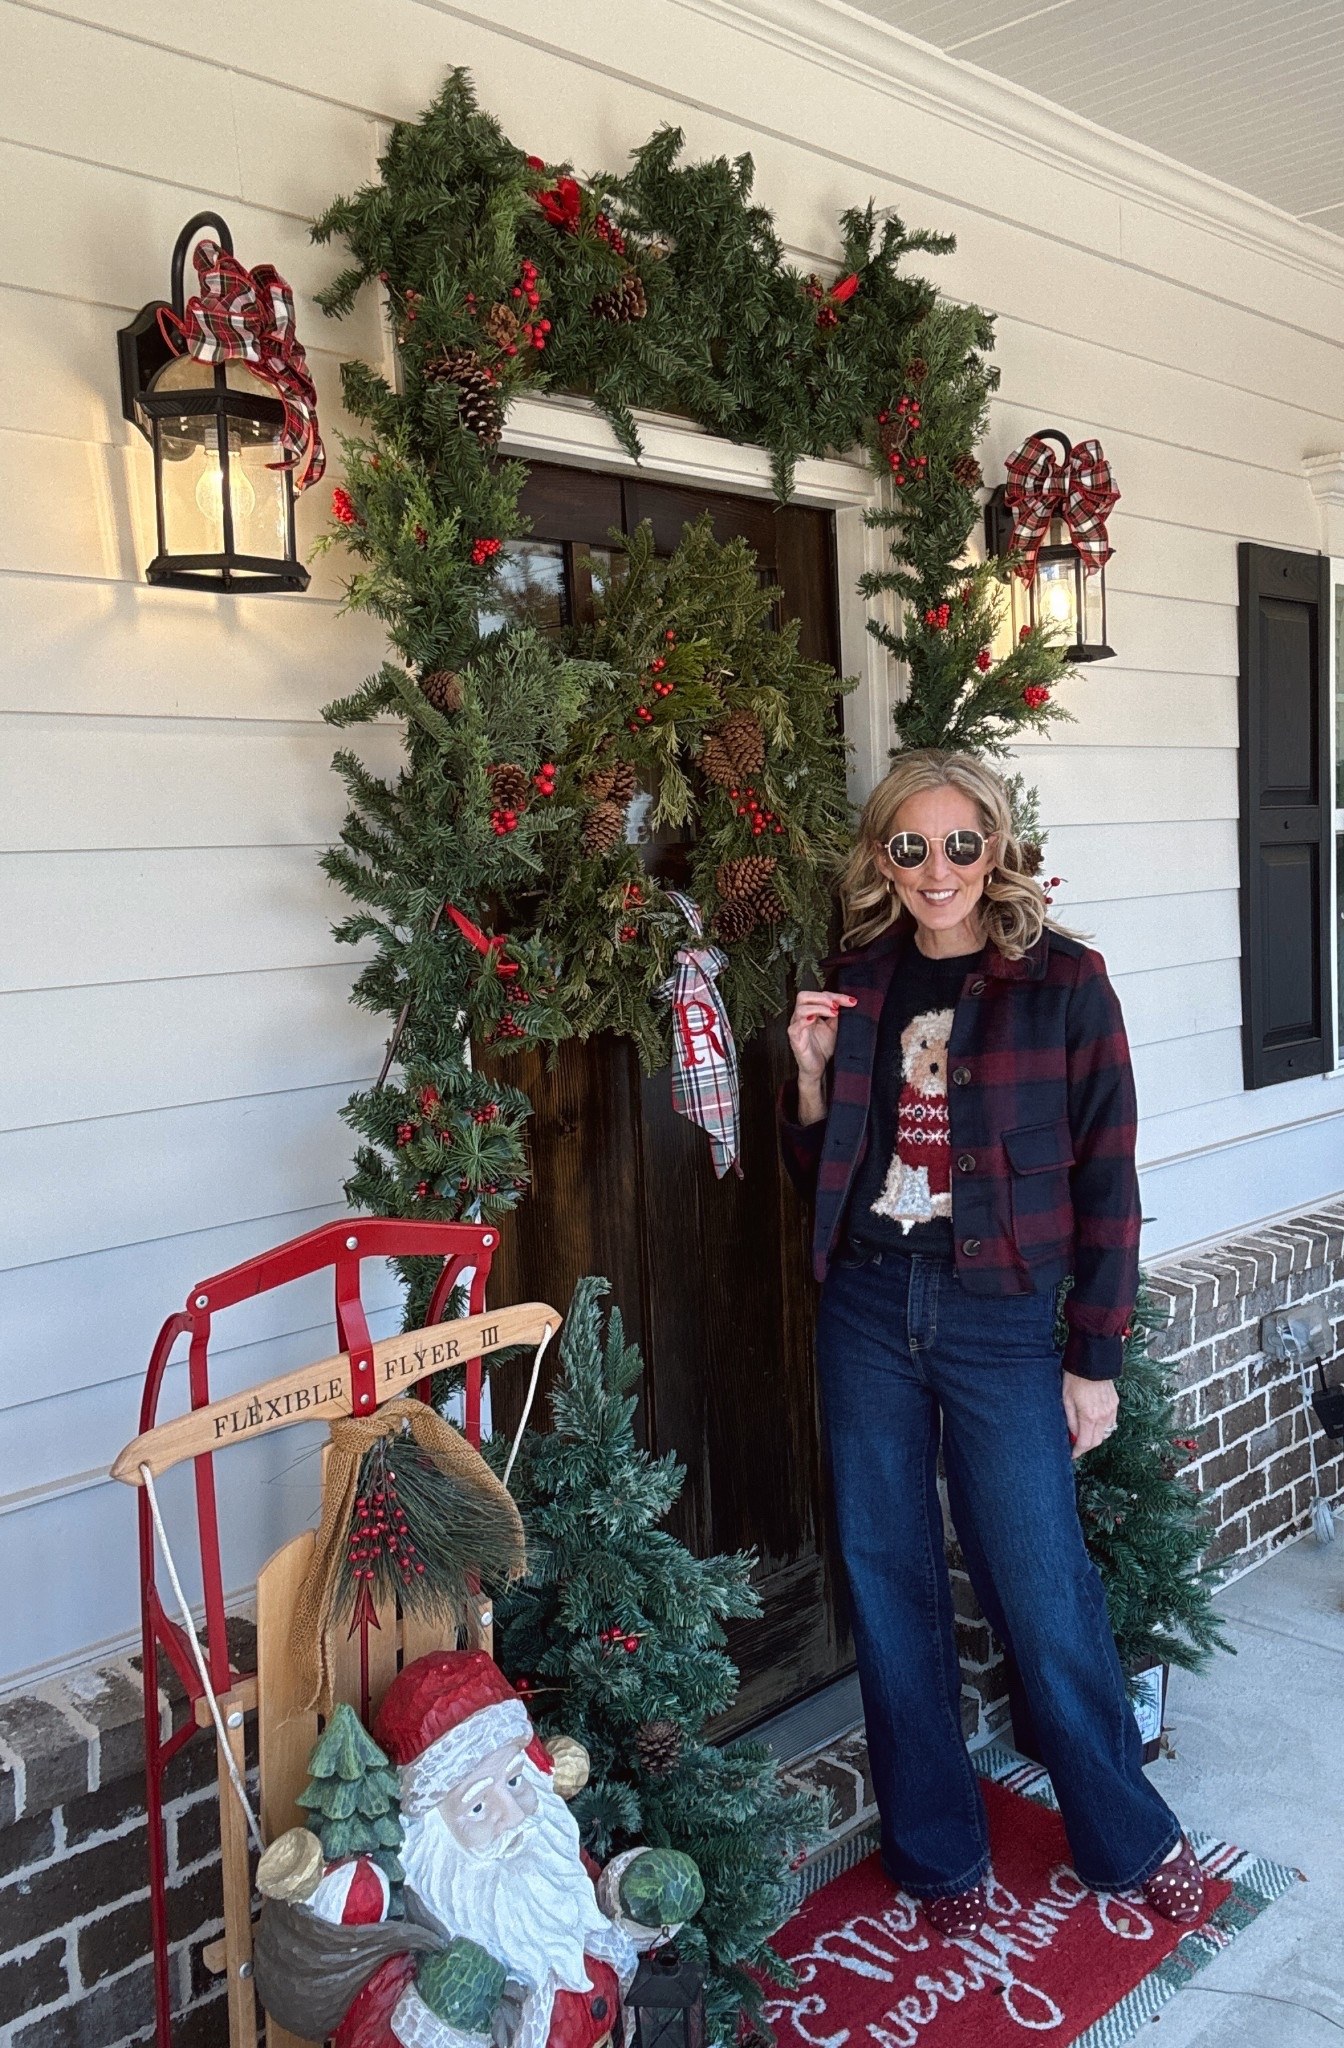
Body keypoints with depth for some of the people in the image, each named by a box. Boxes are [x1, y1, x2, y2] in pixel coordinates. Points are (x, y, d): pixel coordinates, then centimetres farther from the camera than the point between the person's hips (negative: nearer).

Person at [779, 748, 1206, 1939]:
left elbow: (1106, 1182, -5)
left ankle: (1129, 1837, 30)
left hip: (1001, 1318, -4)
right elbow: (817, 1174, 11)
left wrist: (1095, 1361, -5)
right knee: (889, 1584, 11)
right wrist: (812, 1075, -7)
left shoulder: (1065, 984, -6)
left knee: (1042, 1591, 4)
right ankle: (938, 1851, 30)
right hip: (867, 1311, 4)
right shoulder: (858, 986, 5)